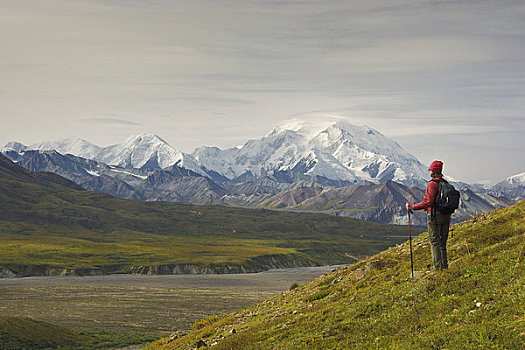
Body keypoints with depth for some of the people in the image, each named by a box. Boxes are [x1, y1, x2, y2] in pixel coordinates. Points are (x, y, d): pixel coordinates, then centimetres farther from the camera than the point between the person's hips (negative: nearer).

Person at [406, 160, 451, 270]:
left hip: (435, 216, -8)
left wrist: (413, 207, -13)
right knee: (442, 243, 14)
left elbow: (428, 202, -20)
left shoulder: (432, 184, -14)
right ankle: (444, 266, 16)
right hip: (446, 216, 8)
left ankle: (438, 268, -7)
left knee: (435, 243, -4)